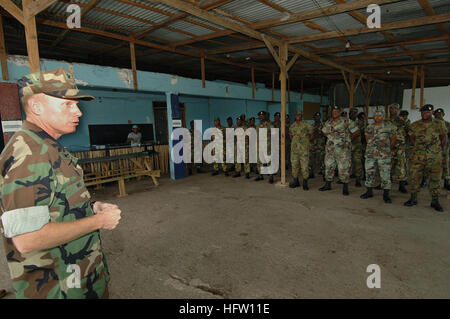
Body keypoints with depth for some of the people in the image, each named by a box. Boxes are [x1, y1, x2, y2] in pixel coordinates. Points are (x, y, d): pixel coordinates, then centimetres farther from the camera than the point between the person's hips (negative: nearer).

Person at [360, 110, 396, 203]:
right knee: (369, 173, 7)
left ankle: (386, 194, 5)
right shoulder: (369, 127, 11)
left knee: (385, 174, -2)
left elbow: (393, 140, 4)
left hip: (384, 155, -3)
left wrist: (388, 150, 7)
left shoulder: (389, 127, 0)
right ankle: (369, 191, 19)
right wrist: (371, 148, 12)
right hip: (370, 154, 4)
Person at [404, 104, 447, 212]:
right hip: (418, 156, 0)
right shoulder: (414, 125, 3)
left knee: (435, 178, 4)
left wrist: (439, 150, 13)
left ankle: (435, 201, 14)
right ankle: (413, 199, 11)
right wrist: (418, 148, 12)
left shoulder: (438, 124, 3)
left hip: (435, 157, 0)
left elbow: (444, 137, 13)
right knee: (414, 176, 0)